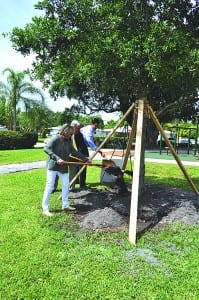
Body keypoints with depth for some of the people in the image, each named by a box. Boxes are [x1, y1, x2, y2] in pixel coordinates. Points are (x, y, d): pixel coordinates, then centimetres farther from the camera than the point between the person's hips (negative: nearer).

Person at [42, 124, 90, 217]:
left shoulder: (68, 141, 9)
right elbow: (46, 148, -23)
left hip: (63, 167, 7)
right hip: (53, 165, -7)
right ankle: (45, 209, 5)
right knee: (49, 186, -5)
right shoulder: (55, 139, -12)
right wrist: (57, 158, -31)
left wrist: (85, 159, 20)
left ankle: (65, 205, 25)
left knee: (66, 185, 10)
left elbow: (74, 152, 19)